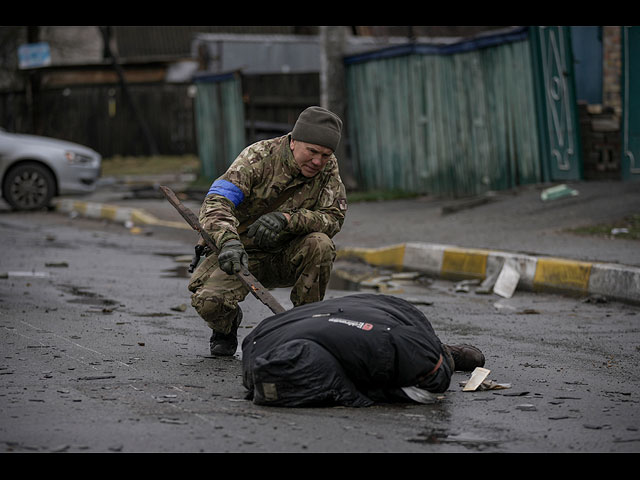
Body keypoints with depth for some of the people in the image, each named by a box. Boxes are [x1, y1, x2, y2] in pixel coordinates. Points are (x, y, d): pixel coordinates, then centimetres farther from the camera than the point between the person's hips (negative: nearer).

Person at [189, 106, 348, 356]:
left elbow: (334, 216, -15)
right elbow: (215, 202, -30)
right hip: (240, 253, -3)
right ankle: (227, 325, 11)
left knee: (320, 244, -30)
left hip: (286, 257, 3)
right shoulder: (258, 157, -19)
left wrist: (287, 219, -34)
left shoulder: (328, 167, -8)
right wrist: (228, 240, -52)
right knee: (208, 301, -29)